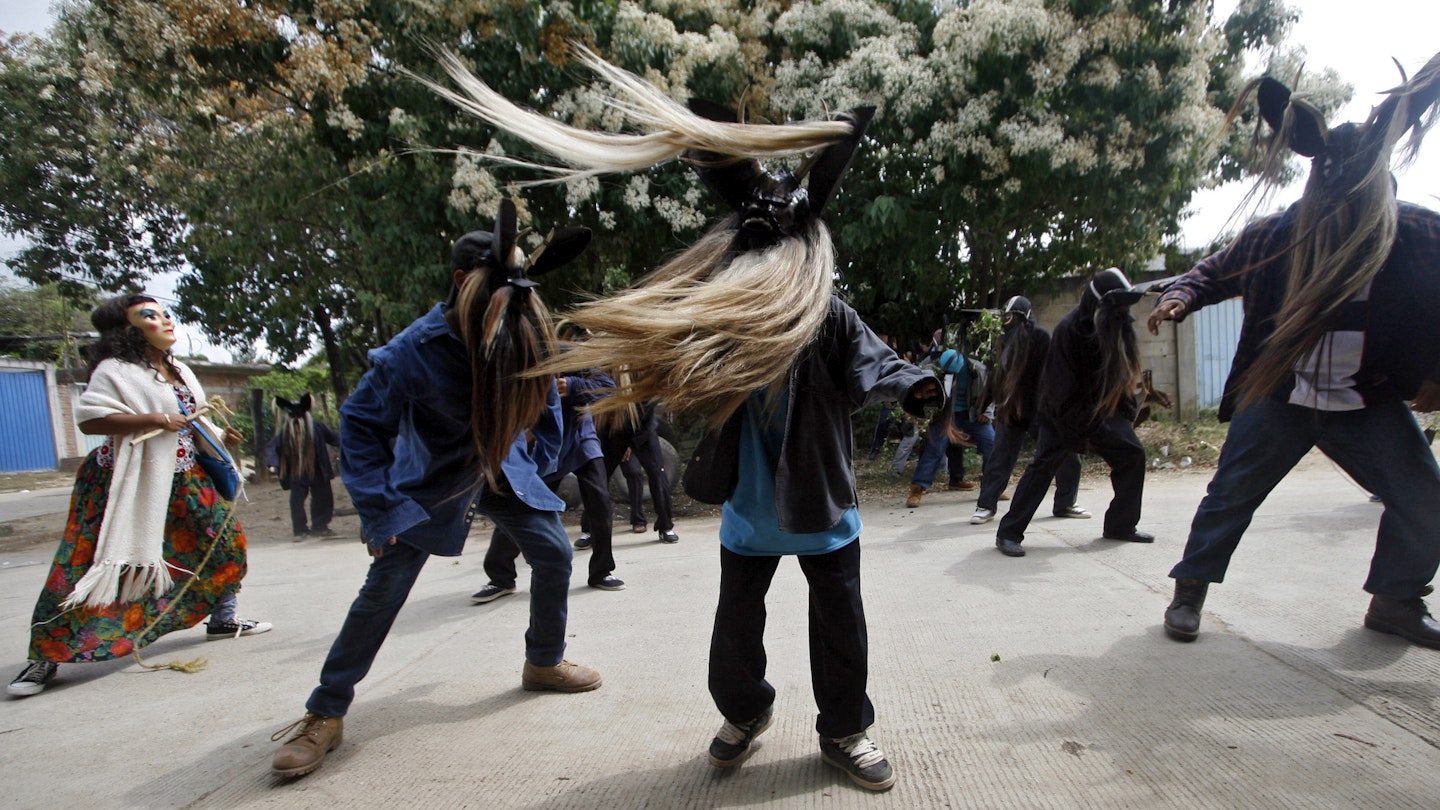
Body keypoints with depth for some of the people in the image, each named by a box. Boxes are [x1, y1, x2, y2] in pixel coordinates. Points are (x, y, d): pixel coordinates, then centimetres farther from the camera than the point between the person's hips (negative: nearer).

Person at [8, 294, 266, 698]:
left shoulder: (179, 371, 14)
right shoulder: (116, 371, -11)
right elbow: (88, 418, -22)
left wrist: (220, 435, 10)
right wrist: (155, 419, -26)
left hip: (184, 479, 8)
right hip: (132, 485, -8)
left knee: (222, 539, 9)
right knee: (90, 566, -6)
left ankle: (223, 619, 23)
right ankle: (45, 657, 7)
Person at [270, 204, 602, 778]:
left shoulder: (525, 335, -14)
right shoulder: (417, 348, -28)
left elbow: (543, 397, 6)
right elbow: (361, 421, -18)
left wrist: (540, 461, 4)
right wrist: (376, 505, -22)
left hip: (503, 469, 5)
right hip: (432, 480, -4)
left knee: (554, 556, 2)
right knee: (385, 587, -8)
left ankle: (544, 663, 25)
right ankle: (325, 714, 10)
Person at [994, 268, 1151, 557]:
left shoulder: (1116, 328, -1)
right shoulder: (1069, 329, -24)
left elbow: (1122, 374, 11)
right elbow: (1062, 390, -23)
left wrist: (1126, 411, 4)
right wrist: (1081, 433, -19)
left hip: (1104, 408, 8)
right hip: (1065, 413, -7)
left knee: (1132, 454, 4)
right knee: (1044, 466, -14)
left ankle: (1121, 525, 18)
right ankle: (1009, 533, -12)